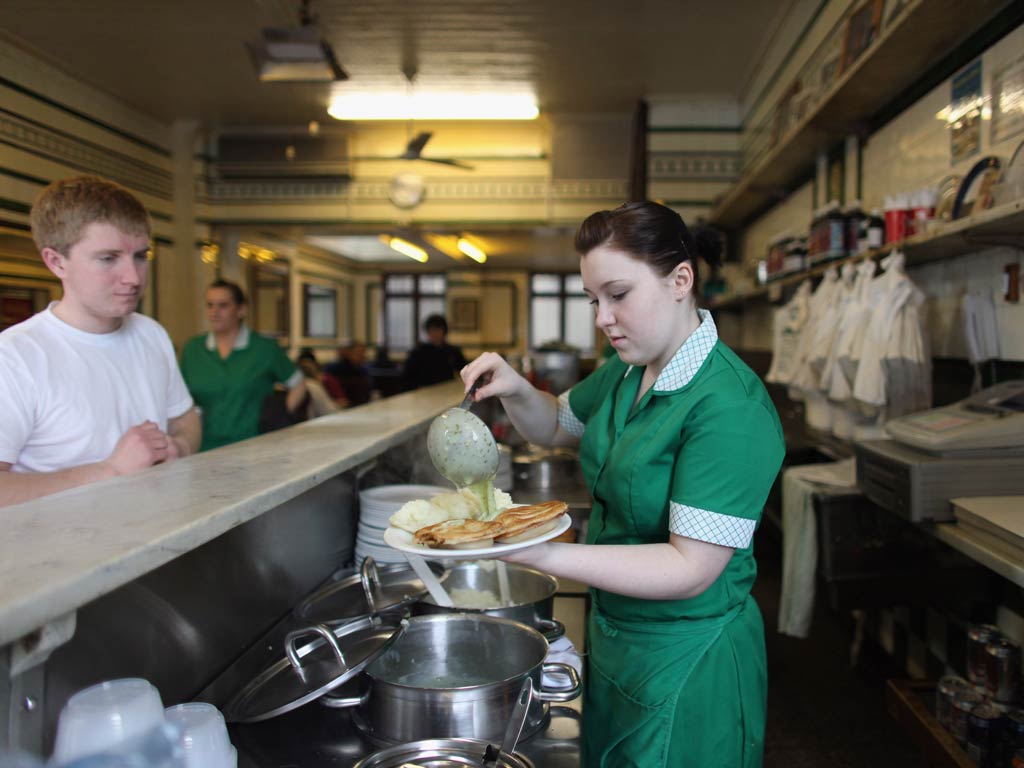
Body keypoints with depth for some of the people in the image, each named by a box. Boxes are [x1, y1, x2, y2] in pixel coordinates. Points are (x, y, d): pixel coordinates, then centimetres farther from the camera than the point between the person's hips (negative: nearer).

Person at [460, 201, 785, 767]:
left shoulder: (728, 406, -27)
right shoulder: (626, 372, 1)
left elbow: (691, 568, -29)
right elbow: (557, 426, 17)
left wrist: (542, 554, -34)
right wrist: (514, 391, -5)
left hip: (685, 666, -8)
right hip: (614, 638, 8)